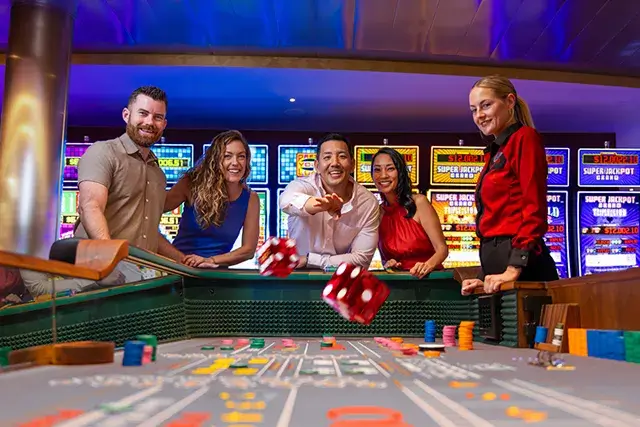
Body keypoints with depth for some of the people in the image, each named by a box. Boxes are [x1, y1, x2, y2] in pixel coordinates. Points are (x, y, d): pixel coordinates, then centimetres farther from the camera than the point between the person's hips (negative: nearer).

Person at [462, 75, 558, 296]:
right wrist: (487, 275, 12)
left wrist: (514, 269, -21)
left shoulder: (524, 137, -5)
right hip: (495, 260, 8)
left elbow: (534, 207, -14)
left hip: (520, 263, -8)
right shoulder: (494, 152, 17)